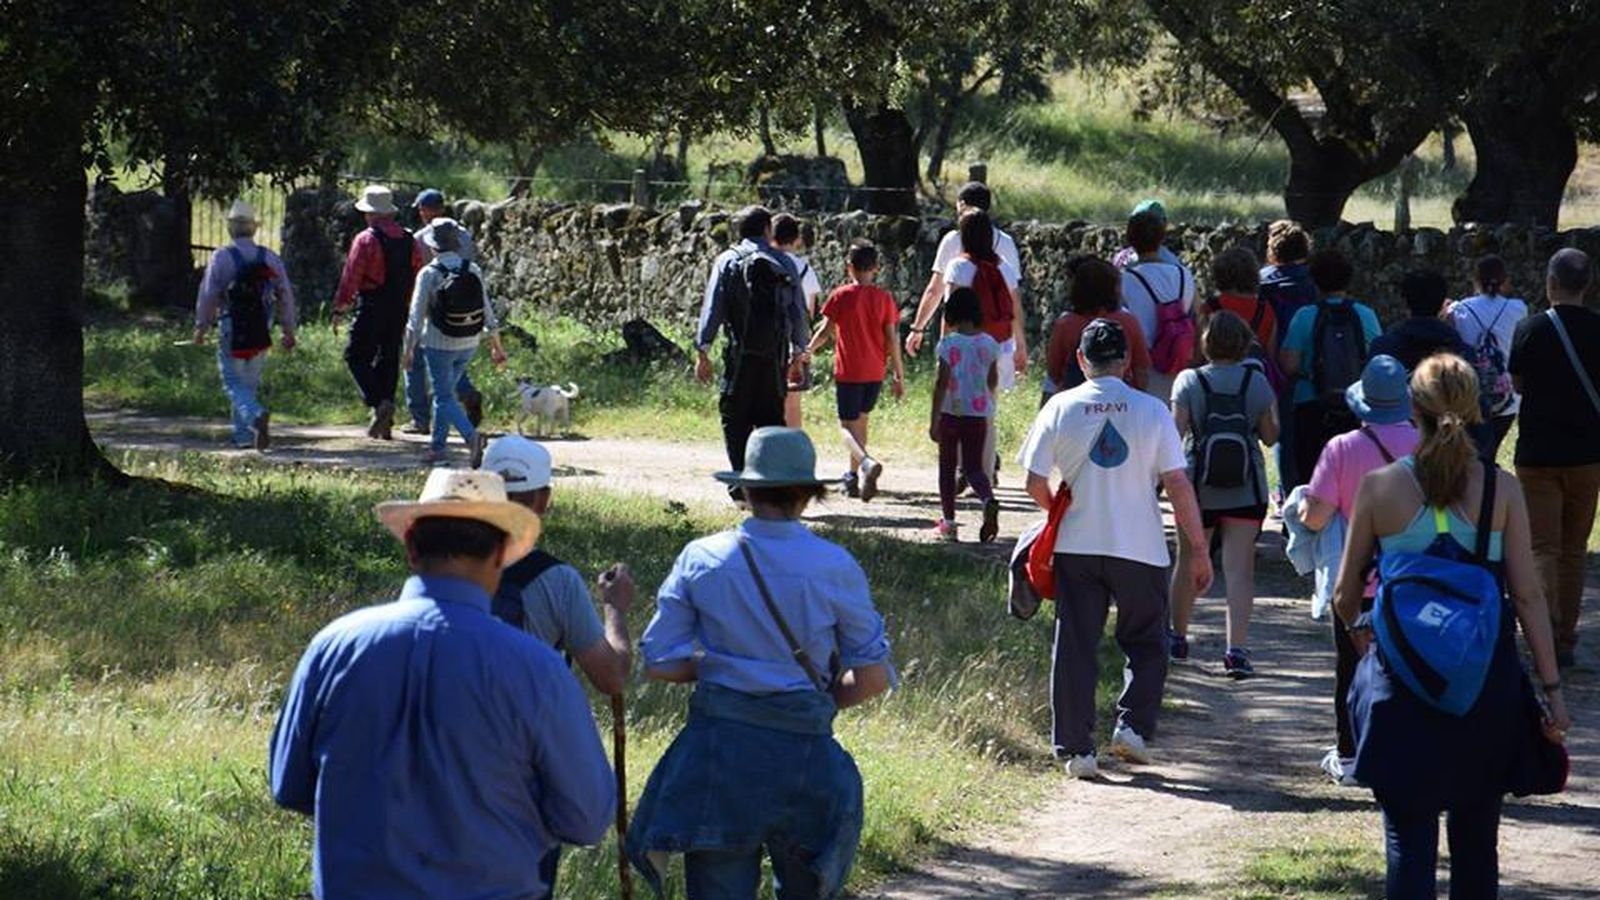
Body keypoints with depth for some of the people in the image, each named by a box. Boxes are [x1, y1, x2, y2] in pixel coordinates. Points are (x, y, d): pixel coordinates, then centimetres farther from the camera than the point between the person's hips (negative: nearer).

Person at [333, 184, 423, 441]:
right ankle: (385, 425, 10)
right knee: (389, 360, 11)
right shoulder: (408, 240, 9)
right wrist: (408, 309, 21)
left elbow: (351, 277, -12)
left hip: (372, 309, -6)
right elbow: (417, 277, 13)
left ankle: (379, 403, -21)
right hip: (399, 310, 6)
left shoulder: (366, 240, -10)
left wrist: (339, 309, -5)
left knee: (357, 357, 1)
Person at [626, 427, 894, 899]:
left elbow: (660, 662, 1)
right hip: (803, 750, 0)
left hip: (718, 745, 0)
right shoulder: (836, 568, -3)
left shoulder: (702, 559, -1)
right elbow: (873, 677, 0)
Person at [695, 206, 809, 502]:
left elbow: (712, 308, -2)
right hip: (776, 354, 2)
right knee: (772, 419, 10)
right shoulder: (784, 263, 6)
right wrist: (798, 351, 15)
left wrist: (702, 352, 1)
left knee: (735, 420, 2)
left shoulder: (727, 261, 1)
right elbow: (797, 313, 7)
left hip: (740, 353, -2)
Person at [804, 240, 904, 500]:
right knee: (861, 420, 20)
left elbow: (826, 331, -4)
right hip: (875, 372, 4)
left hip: (848, 371, -4)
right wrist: (899, 375, 5)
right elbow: (892, 338, 0)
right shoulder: (884, 298, 0)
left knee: (847, 425, -4)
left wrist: (808, 351, 14)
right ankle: (855, 477, 26)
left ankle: (866, 462, -33)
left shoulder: (841, 296, -7)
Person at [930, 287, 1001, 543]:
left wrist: (934, 420, -10)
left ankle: (948, 523, 14)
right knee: (973, 467, 7)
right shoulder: (990, 344, 1)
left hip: (951, 413, -3)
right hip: (979, 414, 3)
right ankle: (988, 499, -24)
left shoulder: (948, 344, -12)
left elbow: (941, 383, -13)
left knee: (947, 467, 11)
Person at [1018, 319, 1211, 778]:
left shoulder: (1061, 408, -1)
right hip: (1140, 547, -1)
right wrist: (1199, 550, 0)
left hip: (1076, 547, 1)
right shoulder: (1151, 411, -4)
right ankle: (1132, 726, 0)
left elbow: (1035, 483, -1)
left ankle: (1075, 748, 4)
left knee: (1075, 647, 7)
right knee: (1146, 643, 16)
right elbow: (1178, 484, -5)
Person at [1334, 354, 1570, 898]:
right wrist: (1552, 688, 1)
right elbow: (1527, 595, -4)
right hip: (1488, 680, 1)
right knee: (1477, 834, 14)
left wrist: (1358, 629, 24)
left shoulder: (1380, 487, -5)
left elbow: (1346, 593, 2)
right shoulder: (1501, 489, -4)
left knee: (1409, 832, 3)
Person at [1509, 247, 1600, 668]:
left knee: (1543, 549, -2)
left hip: (1538, 454, -3)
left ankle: (1546, 630, -21)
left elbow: (1518, 384, 1)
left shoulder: (1531, 330, -10)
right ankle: (1566, 639, 19)